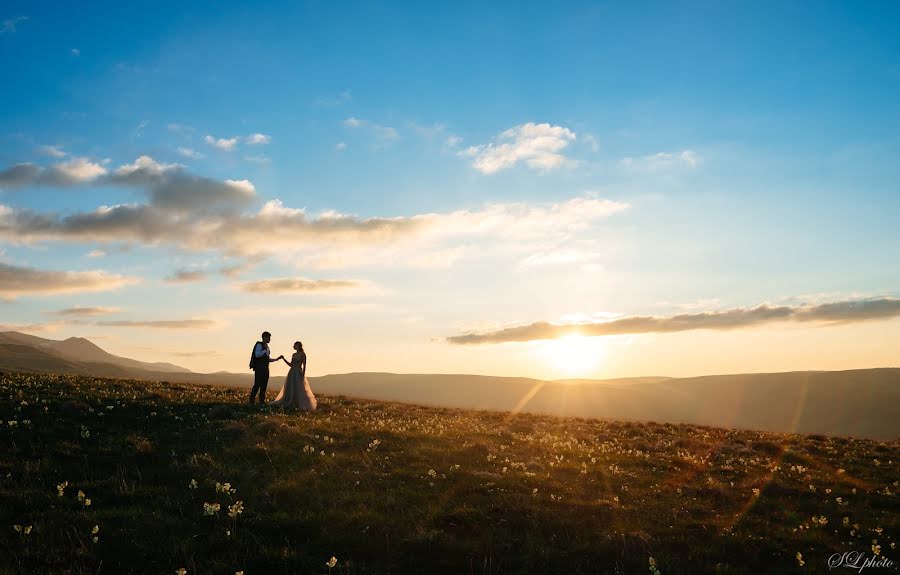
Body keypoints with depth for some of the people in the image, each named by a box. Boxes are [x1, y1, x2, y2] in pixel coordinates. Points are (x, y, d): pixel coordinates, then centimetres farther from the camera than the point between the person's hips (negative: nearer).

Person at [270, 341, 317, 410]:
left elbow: (304, 365, -11)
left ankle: (304, 405, 6)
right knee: (290, 389, 9)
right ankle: (290, 404, 18)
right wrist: (284, 359, 10)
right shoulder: (294, 355, 12)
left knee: (299, 390, -4)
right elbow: (291, 365, 15)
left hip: (298, 373, -7)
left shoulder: (302, 354, -8)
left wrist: (303, 375, -17)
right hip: (292, 373, 7)